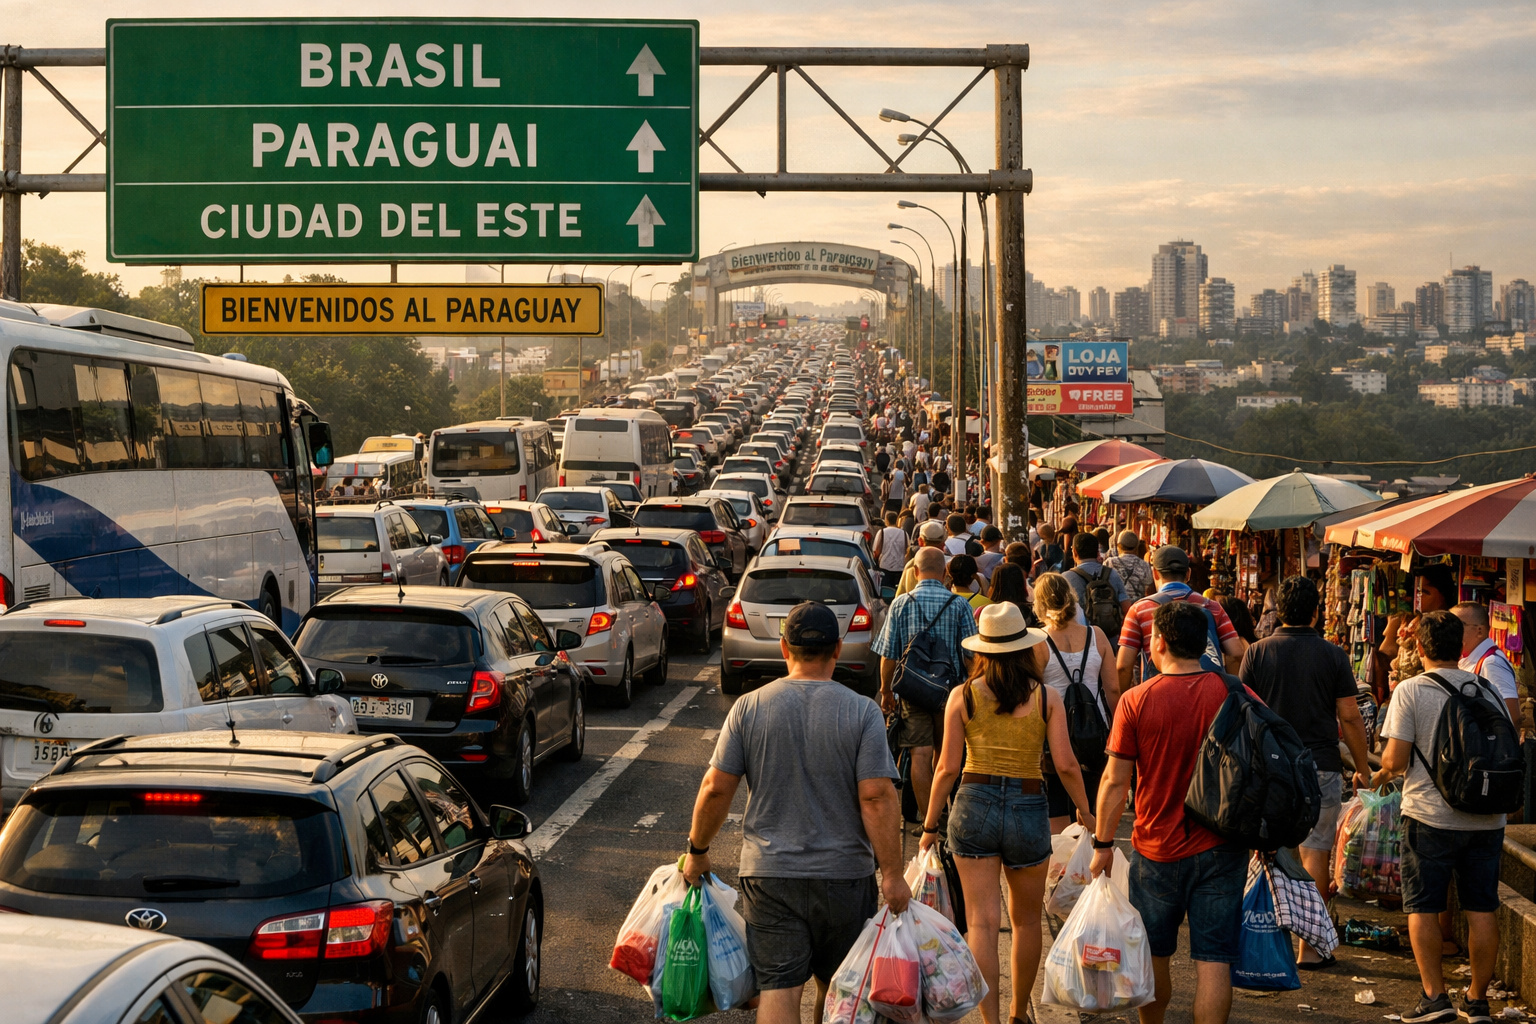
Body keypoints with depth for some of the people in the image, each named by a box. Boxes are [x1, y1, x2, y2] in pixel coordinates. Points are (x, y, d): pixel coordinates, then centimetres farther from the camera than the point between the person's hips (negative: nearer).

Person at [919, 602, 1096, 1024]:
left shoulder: (962, 696, -2)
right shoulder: (1046, 698, -2)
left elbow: (948, 767, -2)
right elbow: (1065, 764, -6)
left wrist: (930, 825, 6)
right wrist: (1085, 811, 9)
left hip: (974, 805, 0)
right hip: (1028, 809, 1)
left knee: (982, 922, 1)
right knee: (1026, 920, 19)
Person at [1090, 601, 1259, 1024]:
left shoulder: (1136, 701, -10)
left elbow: (1115, 780, -9)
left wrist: (1103, 844, 1)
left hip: (1157, 850, -1)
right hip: (1221, 848, 1)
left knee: (1154, 957, 16)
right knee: (1213, 959, 0)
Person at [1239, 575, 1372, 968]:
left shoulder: (1258, 652, -1)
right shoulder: (1332, 655, -3)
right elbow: (1349, 718, -2)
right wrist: (1363, 768, 9)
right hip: (1322, 767, -1)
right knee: (1316, 853, 3)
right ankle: (1310, 946, 4)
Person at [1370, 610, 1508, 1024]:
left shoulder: (1410, 690, -8)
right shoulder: (1487, 690, 5)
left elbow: (1395, 759, -11)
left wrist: (1381, 775, 10)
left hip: (1430, 815, -4)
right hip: (1486, 816, 4)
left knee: (1423, 908, 6)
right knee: (1482, 909, 9)